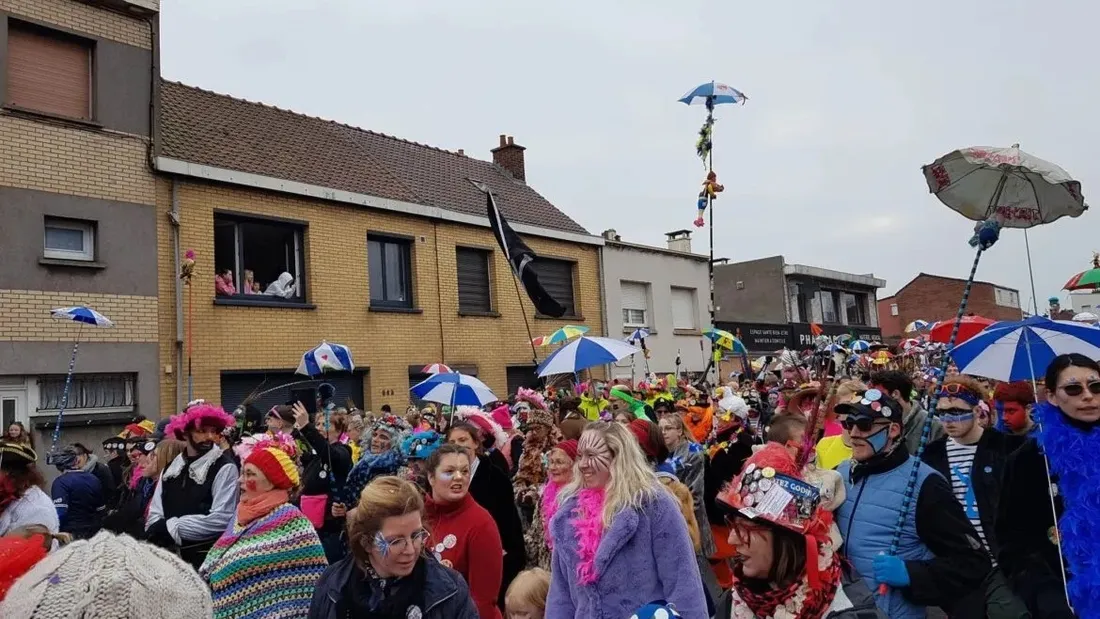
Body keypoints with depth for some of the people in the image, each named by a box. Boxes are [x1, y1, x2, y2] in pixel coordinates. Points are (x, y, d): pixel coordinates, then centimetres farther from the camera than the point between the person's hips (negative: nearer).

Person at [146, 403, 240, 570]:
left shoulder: (224, 468, -9)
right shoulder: (170, 468, 10)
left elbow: (221, 519, -18)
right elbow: (154, 515, 6)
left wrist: (170, 526, -13)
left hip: (206, 558, -5)